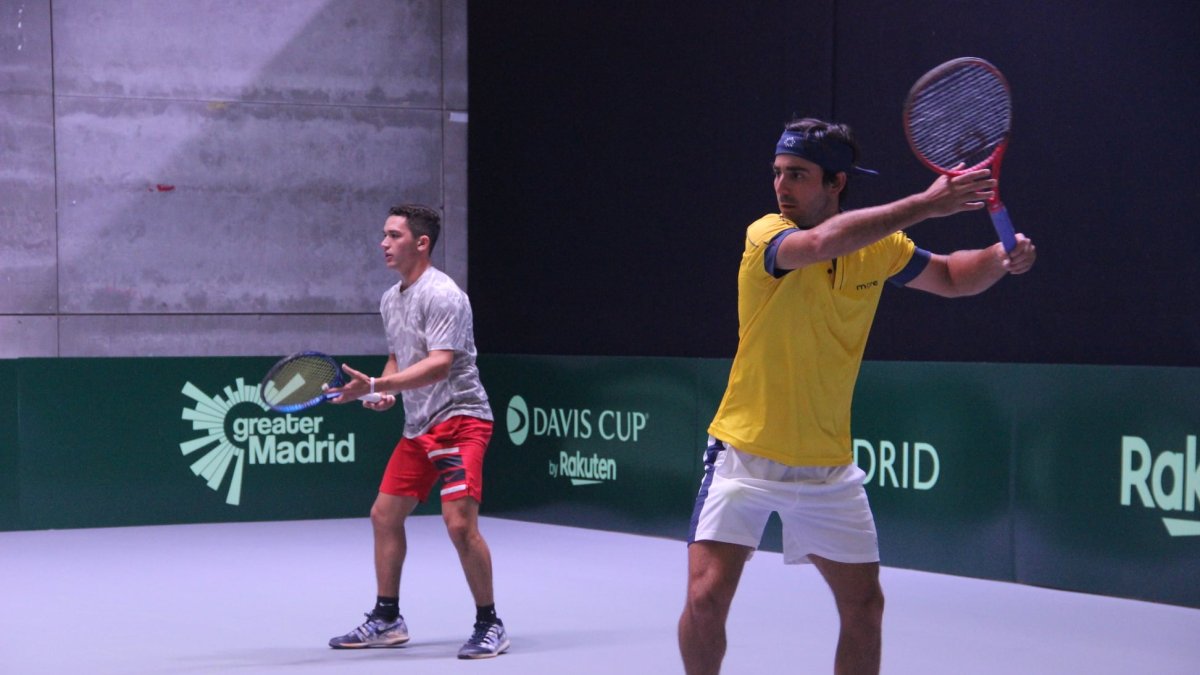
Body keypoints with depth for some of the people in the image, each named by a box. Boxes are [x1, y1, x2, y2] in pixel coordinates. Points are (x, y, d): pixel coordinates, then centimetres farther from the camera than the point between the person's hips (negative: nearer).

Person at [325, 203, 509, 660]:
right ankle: (386, 621, 23)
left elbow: (439, 364, -26)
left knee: (460, 523, -18)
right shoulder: (390, 300, 13)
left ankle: (489, 625, -4)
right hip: (418, 426, 10)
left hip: (458, 418, -10)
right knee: (384, 515, 11)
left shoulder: (441, 294, -16)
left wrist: (375, 385, -31)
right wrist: (386, 390, 4)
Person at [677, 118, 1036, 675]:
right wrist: (925, 203, -37)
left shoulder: (878, 247, -1)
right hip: (745, 455, -4)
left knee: (864, 605, 6)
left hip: (828, 466, 4)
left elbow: (950, 278, 16)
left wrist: (1002, 257, -5)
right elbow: (825, 241, -38)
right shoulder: (766, 236, -16)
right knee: (707, 597, -14)